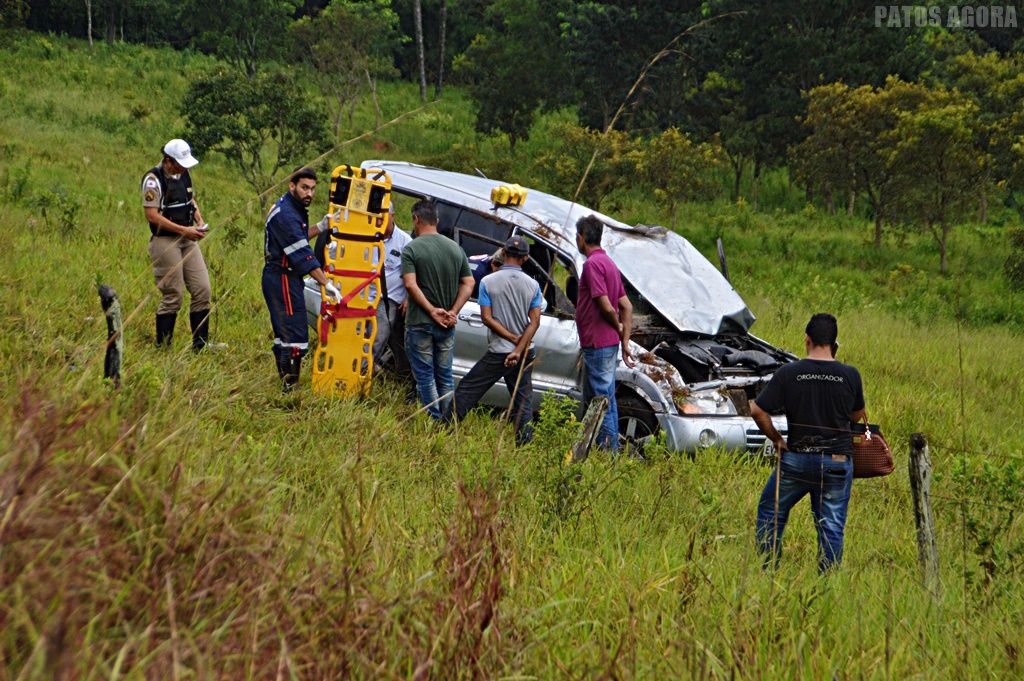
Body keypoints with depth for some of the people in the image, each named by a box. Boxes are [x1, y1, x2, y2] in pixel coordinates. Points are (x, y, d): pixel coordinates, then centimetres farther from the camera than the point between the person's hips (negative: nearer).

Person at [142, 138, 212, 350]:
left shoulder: (184, 174, 10)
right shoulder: (154, 179, -15)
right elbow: (152, 215, -19)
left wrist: (200, 221, 5)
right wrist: (183, 230, -20)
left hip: (188, 240, 8)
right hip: (165, 242, -8)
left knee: (202, 289, 3)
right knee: (173, 295, -6)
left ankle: (200, 344, 10)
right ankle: (162, 348, 5)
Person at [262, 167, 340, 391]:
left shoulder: (294, 209, 12)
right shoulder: (285, 214, -21)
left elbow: (299, 238, 21)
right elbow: (302, 255, -24)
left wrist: (321, 226, 5)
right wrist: (326, 284, -25)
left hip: (283, 278, 11)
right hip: (283, 279, -11)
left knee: (283, 333, 16)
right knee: (295, 336, -12)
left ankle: (285, 380, 23)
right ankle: (290, 385, -11)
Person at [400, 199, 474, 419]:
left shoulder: (412, 249, -9)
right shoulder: (455, 248, 7)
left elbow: (411, 284, -19)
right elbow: (468, 283, 3)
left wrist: (432, 310, -17)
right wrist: (453, 312, -3)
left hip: (419, 323, -5)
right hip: (447, 326, 5)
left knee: (425, 376, 2)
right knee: (445, 376, 14)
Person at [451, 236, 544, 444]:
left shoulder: (488, 282, -7)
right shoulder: (532, 285, 0)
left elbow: (487, 318, -11)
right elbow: (535, 321, -5)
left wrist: (513, 338, -8)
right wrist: (519, 349, -10)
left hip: (498, 352, -3)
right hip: (526, 353, 3)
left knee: (467, 389, 5)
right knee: (523, 399, 10)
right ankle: (524, 441, 6)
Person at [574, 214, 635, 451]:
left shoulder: (593, 263, -16)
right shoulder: (608, 263, 16)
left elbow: (606, 307, -21)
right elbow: (626, 306, 18)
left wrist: (618, 328, -2)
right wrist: (625, 341, 15)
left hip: (597, 343, -10)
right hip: (609, 343, 10)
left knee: (601, 398, -6)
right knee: (605, 397, 16)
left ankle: (608, 446, -5)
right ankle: (611, 446, 20)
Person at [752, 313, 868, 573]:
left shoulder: (788, 373, -8)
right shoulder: (850, 375, -6)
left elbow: (758, 411, -8)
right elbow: (858, 415, 9)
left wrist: (776, 439, 5)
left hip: (797, 458, -1)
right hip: (838, 461, 1)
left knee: (770, 511, 17)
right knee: (831, 526, 6)